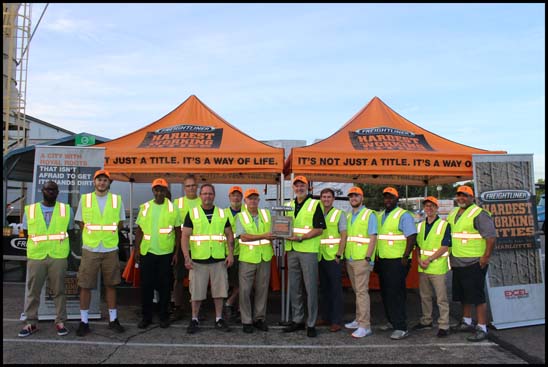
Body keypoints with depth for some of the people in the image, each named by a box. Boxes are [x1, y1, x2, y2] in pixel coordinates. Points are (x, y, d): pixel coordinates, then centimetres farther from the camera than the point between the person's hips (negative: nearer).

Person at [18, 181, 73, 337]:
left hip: (58, 257, -1)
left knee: (59, 291, 5)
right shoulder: (29, 210, 6)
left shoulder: (66, 209, 4)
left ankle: (60, 322, 14)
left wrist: (58, 242, 6)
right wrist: (38, 242, 9)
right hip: (35, 256, 1)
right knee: (33, 291, 6)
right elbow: (26, 232, 15)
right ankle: (31, 323, 18)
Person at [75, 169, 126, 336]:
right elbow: (80, 222, 8)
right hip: (90, 249, 0)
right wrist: (93, 233, -5)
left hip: (111, 249, 0)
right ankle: (84, 321, 15)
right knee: (85, 285, 2)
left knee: (111, 285, 8)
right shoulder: (85, 199, 4)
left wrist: (106, 232, -5)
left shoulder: (117, 199, 4)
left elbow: (120, 224, 8)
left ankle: (113, 319, 19)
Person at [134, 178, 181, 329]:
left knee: (164, 286, 6)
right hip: (147, 252, 2)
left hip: (166, 253, -2)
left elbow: (178, 232, 2)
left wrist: (176, 252, -2)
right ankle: (146, 316, 19)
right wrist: (137, 249, 3)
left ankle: (164, 316, 19)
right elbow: (139, 230, 9)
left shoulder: (173, 208, 0)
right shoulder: (145, 207, 6)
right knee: (146, 285, 6)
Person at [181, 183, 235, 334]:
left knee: (219, 290, 7)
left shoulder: (222, 214, 9)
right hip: (198, 260, -2)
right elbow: (185, 236, -3)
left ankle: (219, 319, 21)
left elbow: (229, 235, 11)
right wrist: (186, 257, -12)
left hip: (219, 259, 2)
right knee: (196, 291, 4)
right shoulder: (192, 213, 2)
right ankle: (194, 320, 20)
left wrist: (230, 253, -1)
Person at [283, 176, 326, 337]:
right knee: (294, 287, 11)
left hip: (308, 250, -6)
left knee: (311, 287, -1)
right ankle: (297, 320, 23)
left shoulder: (315, 204, -3)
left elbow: (319, 229, -10)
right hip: (292, 250, 6)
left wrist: (300, 238, -19)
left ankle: (311, 324, 8)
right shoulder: (289, 205, 15)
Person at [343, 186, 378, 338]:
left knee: (362, 291, -9)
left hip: (362, 259, -7)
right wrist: (343, 254, 11)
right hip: (349, 259, 7)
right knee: (356, 290, 13)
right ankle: (358, 320, 22)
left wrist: (368, 258, -16)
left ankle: (365, 326, -7)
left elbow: (373, 238, -10)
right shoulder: (348, 216, 16)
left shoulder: (369, 214, -4)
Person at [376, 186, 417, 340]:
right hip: (383, 260, 8)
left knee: (395, 294, -9)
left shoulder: (404, 215, -8)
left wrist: (405, 257, -19)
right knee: (385, 293, 14)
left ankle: (401, 328, -3)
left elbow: (412, 237, -15)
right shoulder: (380, 216, 16)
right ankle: (392, 321, 28)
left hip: (397, 261, -8)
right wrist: (376, 256, 14)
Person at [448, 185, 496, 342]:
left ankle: (482, 329, 5)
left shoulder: (479, 214, -13)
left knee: (477, 296, -3)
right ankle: (466, 322, 32)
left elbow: (491, 236, -18)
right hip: (457, 263, 9)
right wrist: (451, 255, 19)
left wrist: (486, 257, -20)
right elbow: (448, 233, 23)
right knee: (463, 294, 18)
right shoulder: (453, 213, 13)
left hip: (474, 263, -8)